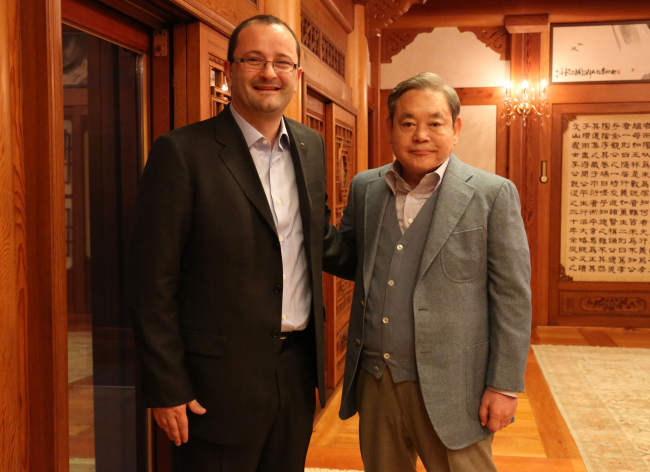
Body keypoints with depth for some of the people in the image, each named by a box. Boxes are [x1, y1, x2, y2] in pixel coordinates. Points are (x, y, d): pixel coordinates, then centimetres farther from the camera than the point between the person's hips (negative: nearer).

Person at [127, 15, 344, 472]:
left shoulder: (311, 146, 7)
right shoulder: (182, 152, -12)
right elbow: (154, 280, -12)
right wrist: (165, 387, -12)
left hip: (298, 366, 6)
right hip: (221, 377, -5)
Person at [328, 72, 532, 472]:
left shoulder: (492, 194, -7)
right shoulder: (365, 188, 6)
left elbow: (512, 297, -7)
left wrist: (505, 386, -8)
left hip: (449, 388, -4)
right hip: (374, 379, 4)